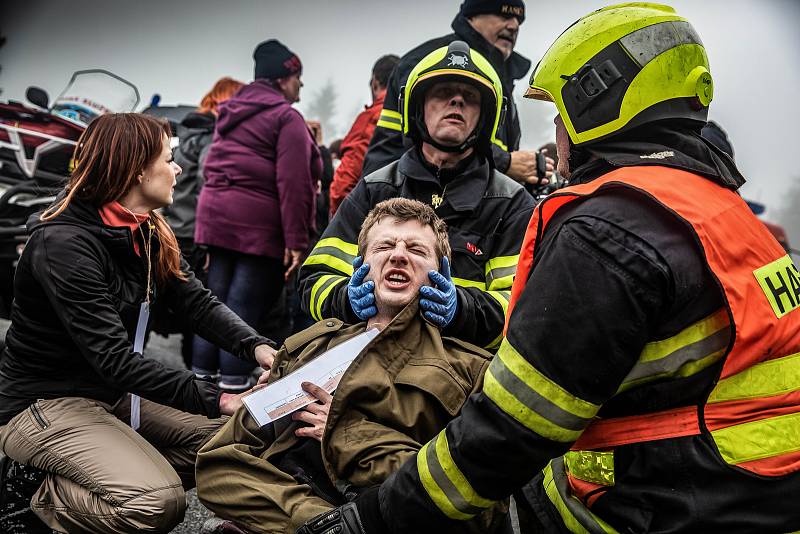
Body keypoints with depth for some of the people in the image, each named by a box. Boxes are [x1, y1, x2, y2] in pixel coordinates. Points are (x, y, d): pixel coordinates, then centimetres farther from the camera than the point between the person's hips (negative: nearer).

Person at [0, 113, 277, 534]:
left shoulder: (148, 233, 4)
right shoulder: (63, 243, -23)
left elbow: (198, 302, -2)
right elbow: (113, 359, -28)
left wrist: (256, 347, -20)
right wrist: (215, 400, -30)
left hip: (115, 394, 9)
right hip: (46, 403, -9)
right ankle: (40, 493, 0)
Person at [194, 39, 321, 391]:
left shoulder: (230, 114, 20)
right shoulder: (286, 117, -8)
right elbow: (293, 183, -17)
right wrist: (297, 240, -19)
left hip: (215, 214, 8)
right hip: (258, 224, -8)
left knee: (217, 296, 13)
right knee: (246, 303, -4)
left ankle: (203, 372, 21)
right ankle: (234, 381, 1)